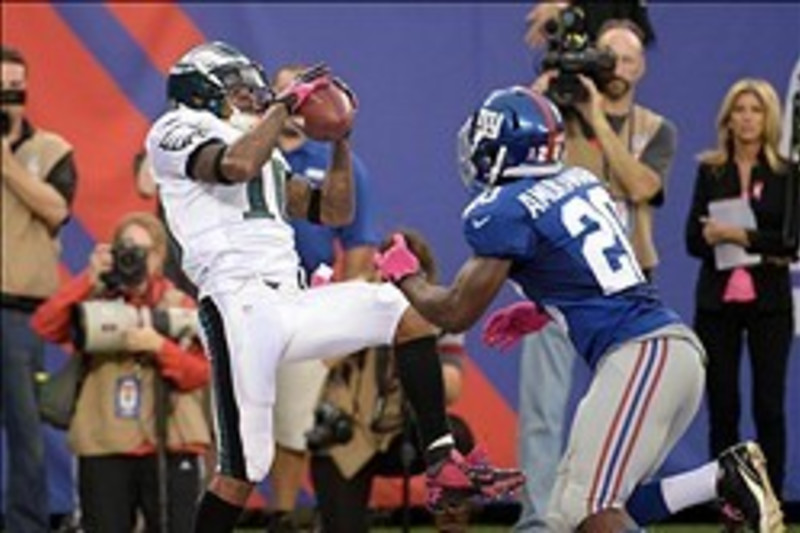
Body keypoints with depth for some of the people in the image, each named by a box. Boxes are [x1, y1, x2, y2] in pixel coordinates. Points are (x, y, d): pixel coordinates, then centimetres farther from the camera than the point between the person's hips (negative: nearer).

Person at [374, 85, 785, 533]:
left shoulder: (506, 211, -6)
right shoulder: (582, 182, 18)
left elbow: (456, 314, 2)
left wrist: (404, 275, 20)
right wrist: (535, 312, 31)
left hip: (640, 356, -9)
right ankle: (725, 479, -3)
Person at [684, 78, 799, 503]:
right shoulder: (710, 172, 7)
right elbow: (693, 240, 0)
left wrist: (739, 235, -17)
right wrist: (764, 246, -10)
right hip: (717, 300, 1)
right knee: (722, 406, 2)